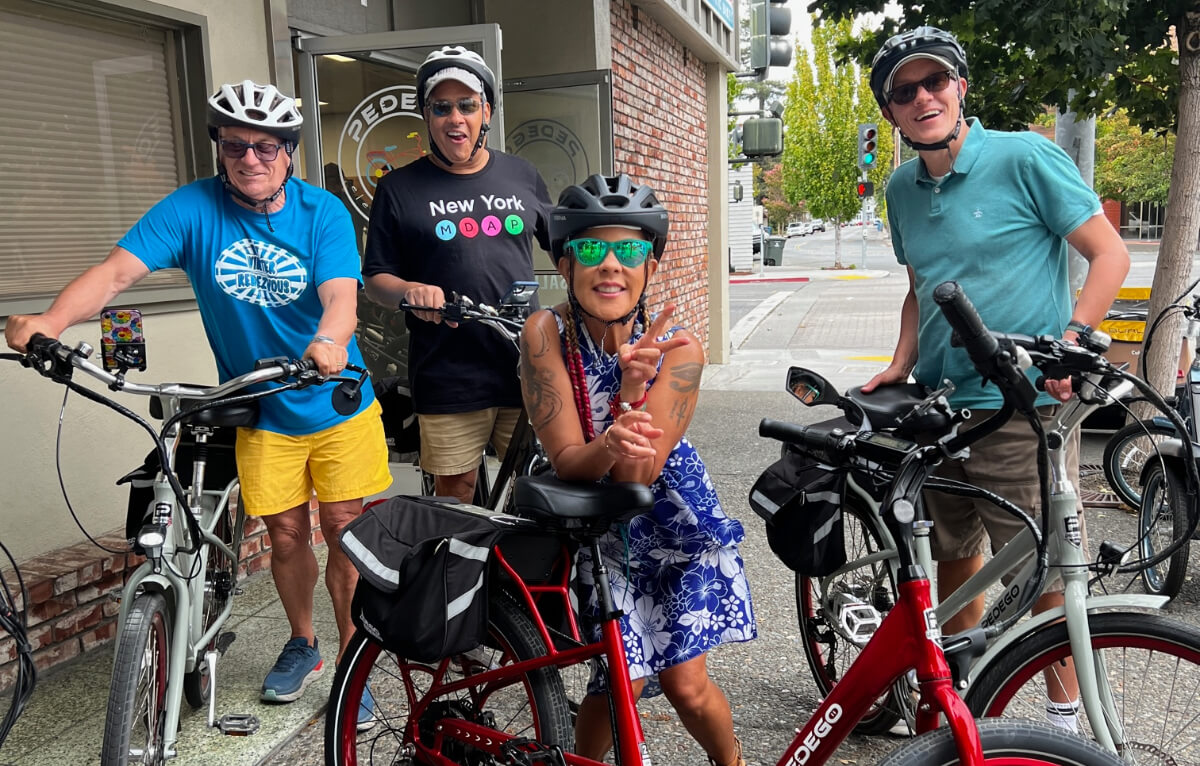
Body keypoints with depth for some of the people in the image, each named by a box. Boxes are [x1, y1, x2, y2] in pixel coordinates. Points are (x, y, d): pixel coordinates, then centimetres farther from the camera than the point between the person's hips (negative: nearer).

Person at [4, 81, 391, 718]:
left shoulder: (322, 211, -10)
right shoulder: (194, 207, -8)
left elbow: (340, 293, -25)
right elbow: (116, 270, -17)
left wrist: (329, 341, -48)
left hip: (337, 402, -1)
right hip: (261, 413, 1)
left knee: (343, 530, 2)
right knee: (285, 533, 9)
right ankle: (302, 645, 35)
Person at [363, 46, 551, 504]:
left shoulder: (521, 177, 11)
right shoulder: (400, 189, 3)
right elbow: (375, 280, 4)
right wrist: (409, 291, -18)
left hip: (525, 368, 2)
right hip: (448, 379, -2)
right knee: (455, 492, 7)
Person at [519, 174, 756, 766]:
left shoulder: (677, 348, -20)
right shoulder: (547, 333, -19)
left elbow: (636, 478, -24)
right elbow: (568, 462, -20)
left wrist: (633, 387, -37)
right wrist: (608, 445, -41)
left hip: (676, 519, 0)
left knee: (685, 683, -2)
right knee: (623, 680, -6)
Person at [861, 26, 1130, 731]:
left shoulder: (1025, 157, -8)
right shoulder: (903, 189, 10)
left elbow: (1111, 254, -8)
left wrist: (1071, 341, -21)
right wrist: (899, 367, 7)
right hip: (938, 407, 6)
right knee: (954, 551, 18)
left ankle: (1067, 714, 21)